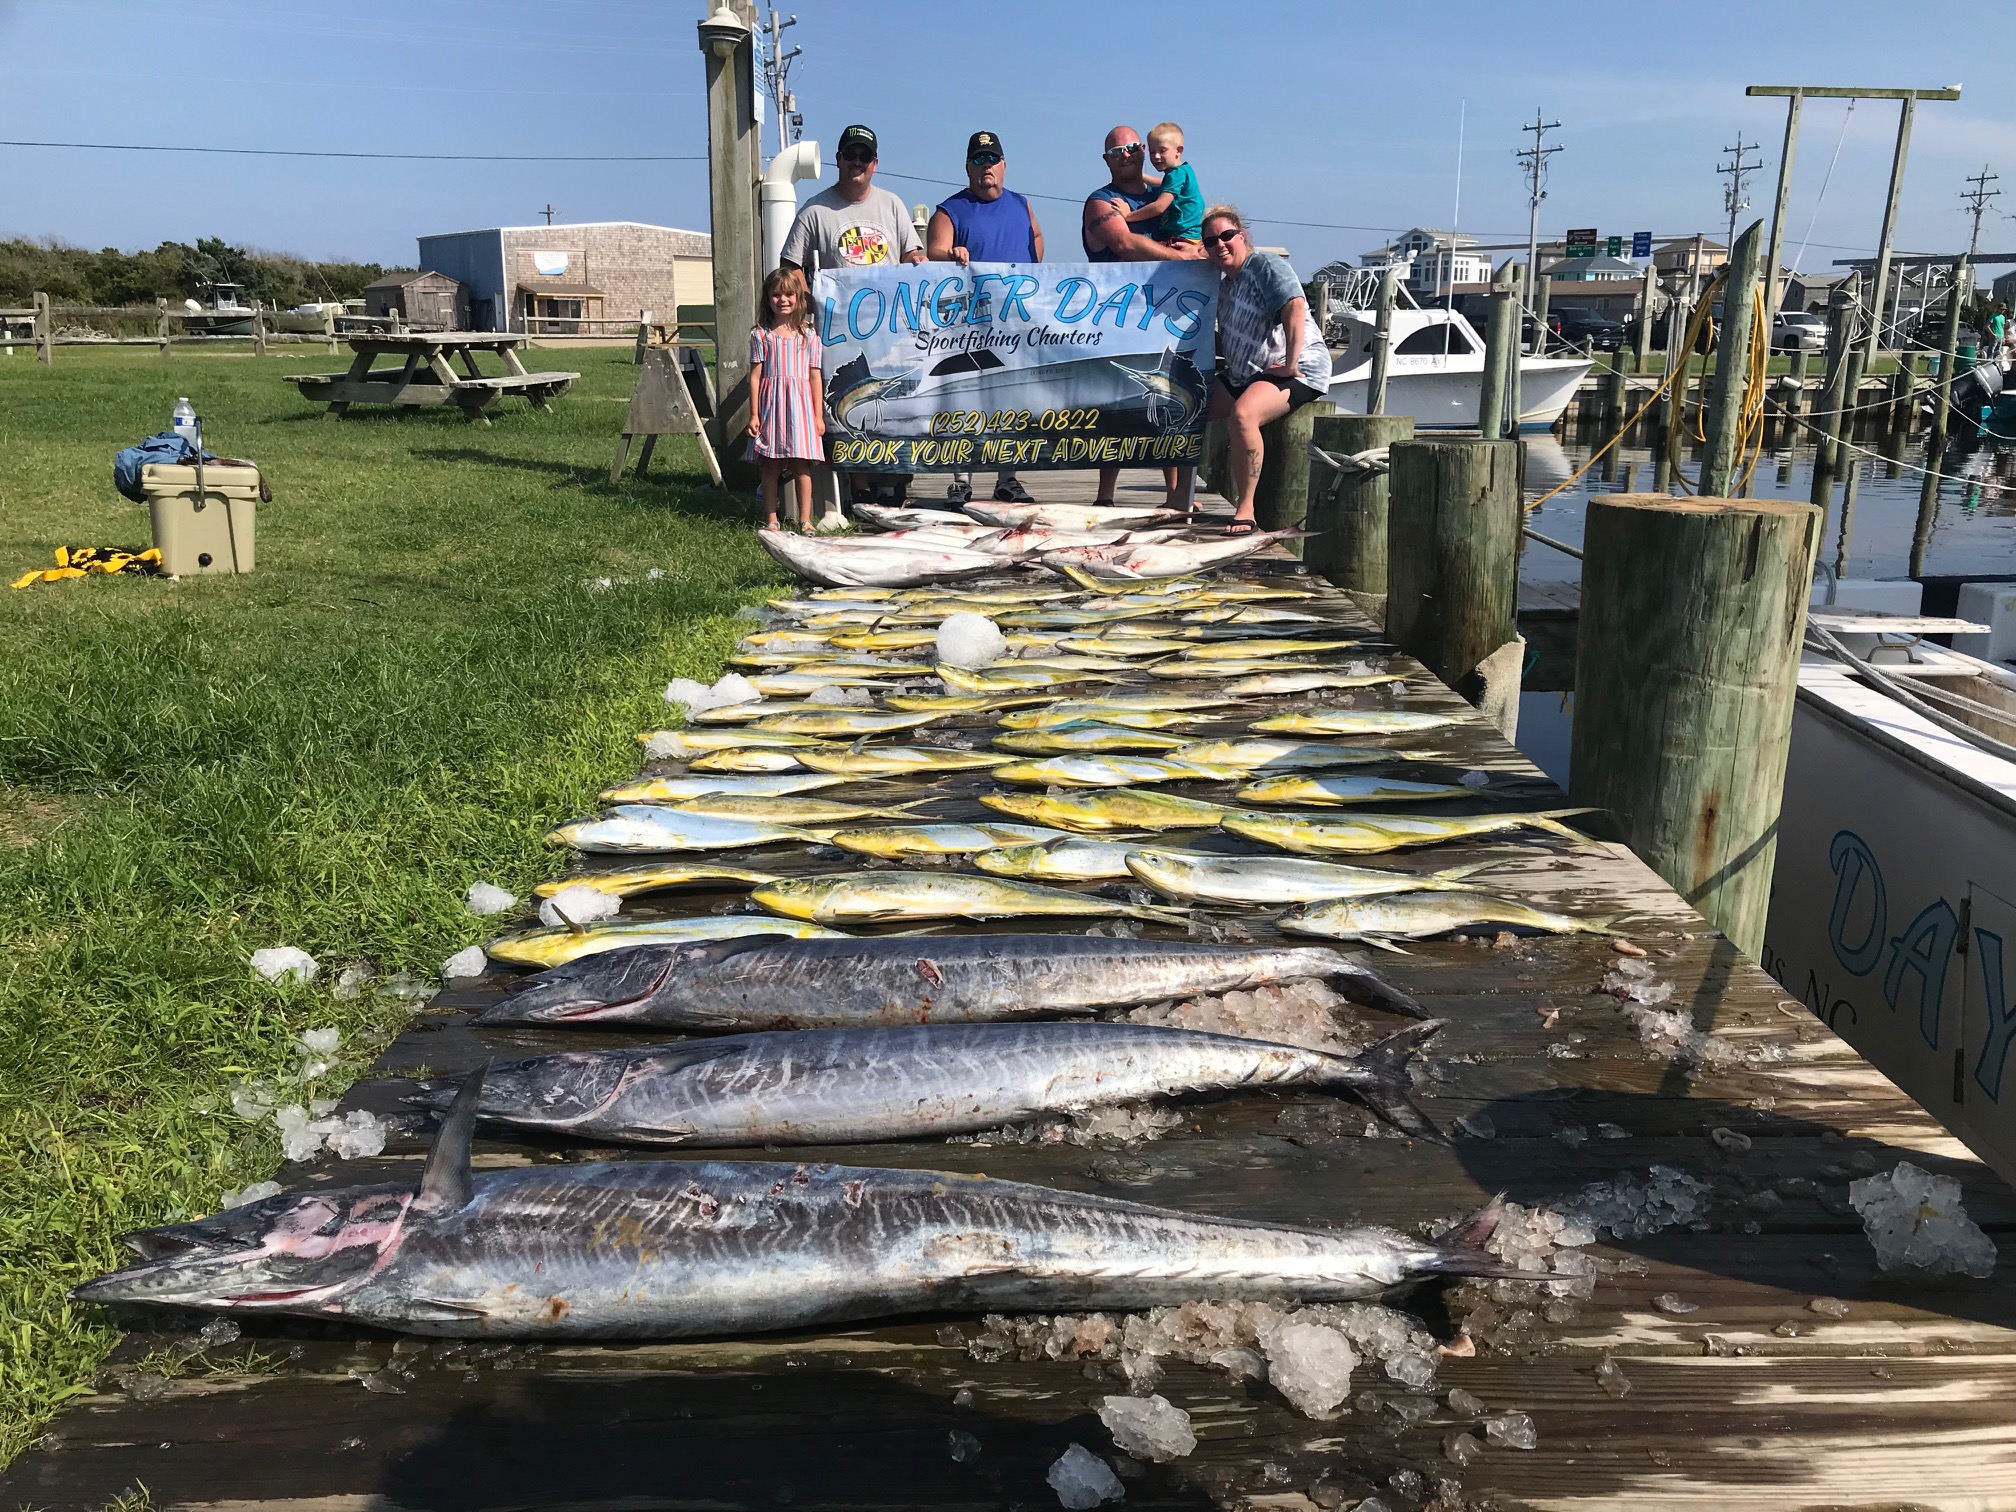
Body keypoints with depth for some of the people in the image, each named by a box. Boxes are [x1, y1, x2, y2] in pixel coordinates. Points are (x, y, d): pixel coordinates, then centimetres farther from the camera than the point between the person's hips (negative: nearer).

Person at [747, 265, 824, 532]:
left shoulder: (807, 334, 5)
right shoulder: (760, 335, 4)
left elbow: (815, 376, 5)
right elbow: (755, 376, 3)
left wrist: (819, 415, 2)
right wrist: (754, 414, -1)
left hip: (800, 403, 0)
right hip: (771, 403, 0)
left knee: (802, 465, 1)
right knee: (771, 465, 4)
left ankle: (805, 520, 8)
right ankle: (771, 518, 13)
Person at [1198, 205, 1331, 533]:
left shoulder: (1266, 265, -10)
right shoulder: (1226, 284, 17)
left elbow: (1295, 307, -25)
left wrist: (1291, 364, -30)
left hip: (1295, 374, -10)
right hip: (1243, 375, 10)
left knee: (1242, 414, -36)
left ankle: (1245, 510, -32)